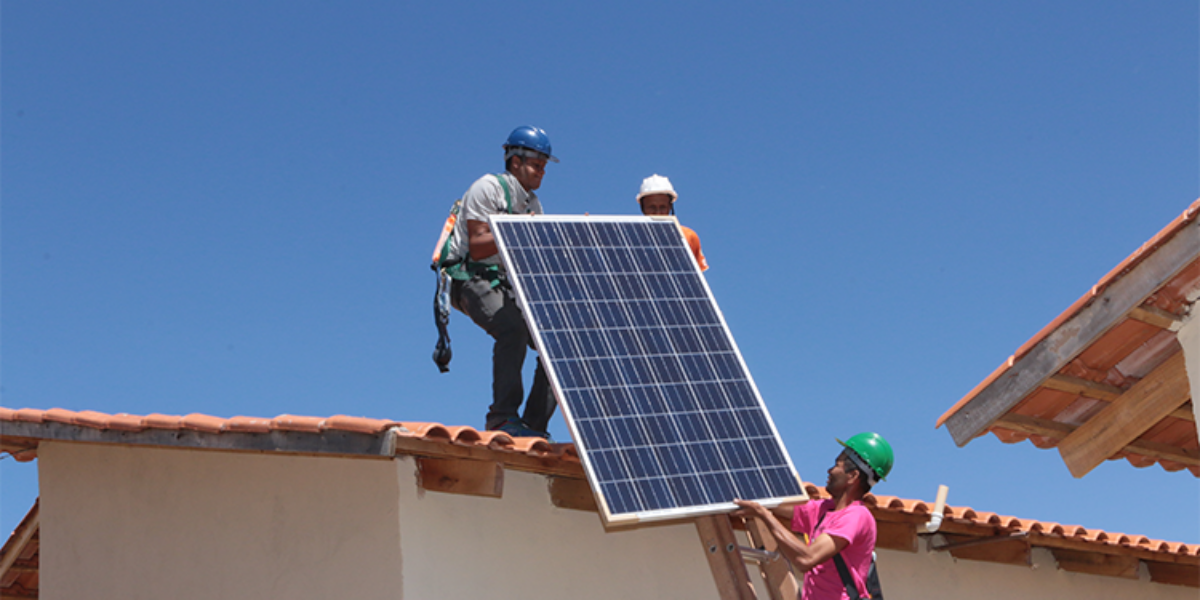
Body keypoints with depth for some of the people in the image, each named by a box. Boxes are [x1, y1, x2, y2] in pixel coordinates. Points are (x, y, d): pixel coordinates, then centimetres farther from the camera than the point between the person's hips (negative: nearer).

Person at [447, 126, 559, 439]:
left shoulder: (532, 204, 16)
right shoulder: (487, 188, -9)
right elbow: (477, 248, -16)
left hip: (506, 284, 8)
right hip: (471, 280, -8)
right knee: (514, 329, -33)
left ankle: (534, 426, -2)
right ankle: (502, 417, -30)